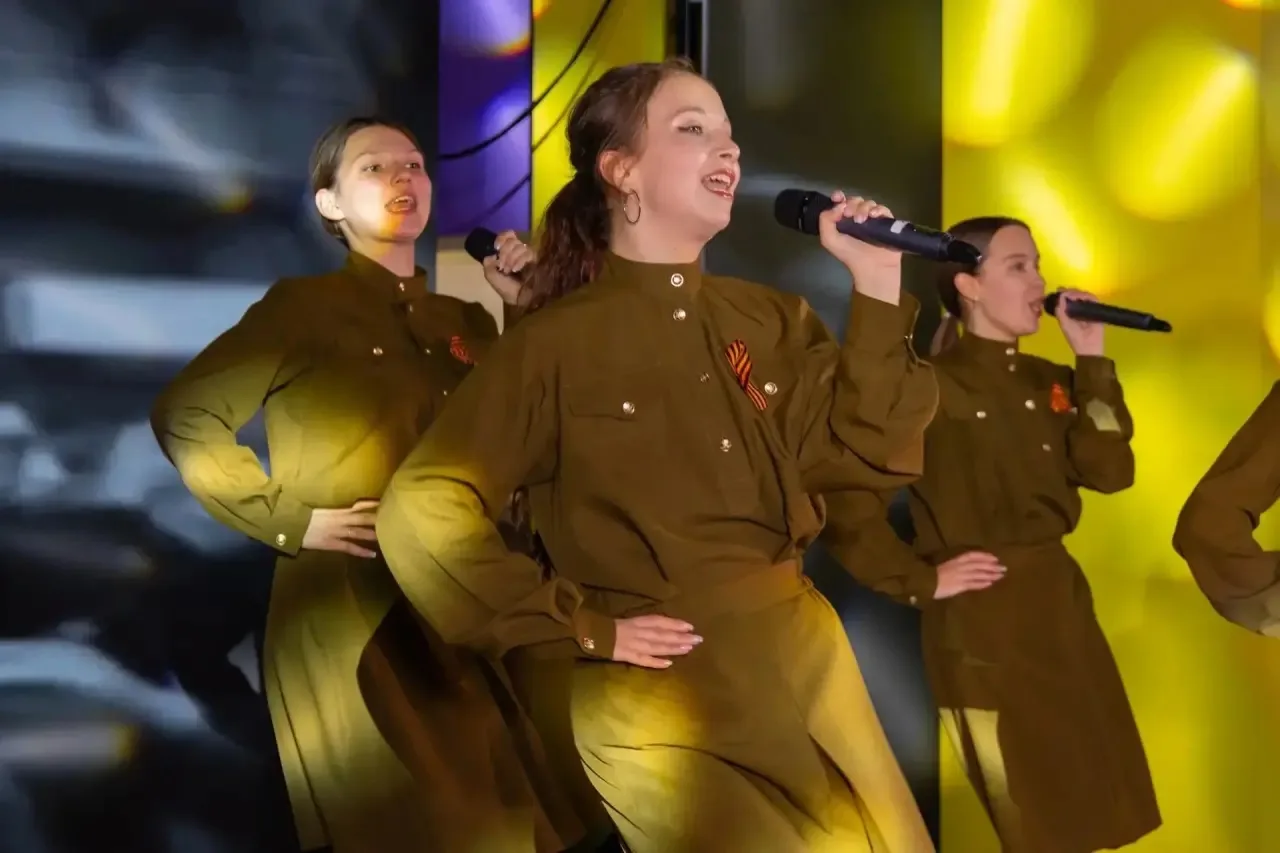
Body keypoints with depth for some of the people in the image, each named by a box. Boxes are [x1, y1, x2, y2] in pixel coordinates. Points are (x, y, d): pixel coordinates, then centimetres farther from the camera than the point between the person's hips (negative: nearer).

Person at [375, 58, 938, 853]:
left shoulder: (771, 319, 9)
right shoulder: (558, 340, -6)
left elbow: (873, 453, -1)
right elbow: (422, 511, -11)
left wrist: (877, 284, -6)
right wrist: (583, 628, -12)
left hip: (806, 655, 6)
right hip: (661, 693, -5)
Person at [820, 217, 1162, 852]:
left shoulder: (1049, 382, 12)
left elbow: (1110, 471, -3)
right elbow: (846, 507, -16)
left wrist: (1092, 360, -4)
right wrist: (921, 582, -13)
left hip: (1063, 608, 7)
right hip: (983, 626, -7)